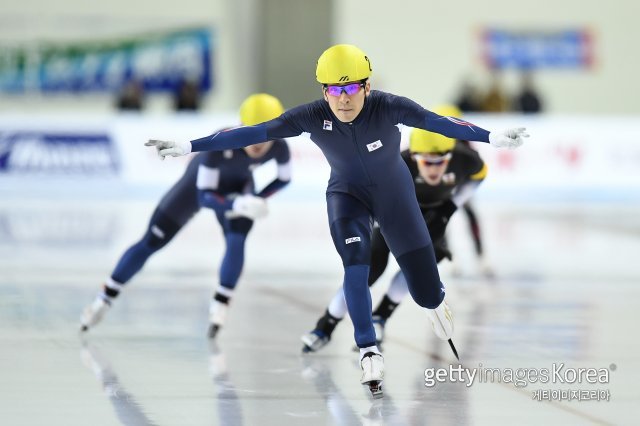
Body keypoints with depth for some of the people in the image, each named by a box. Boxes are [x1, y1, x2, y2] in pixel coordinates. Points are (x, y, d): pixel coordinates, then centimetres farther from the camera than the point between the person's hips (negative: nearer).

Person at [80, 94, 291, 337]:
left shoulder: (279, 147, -32)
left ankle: (220, 306, -12)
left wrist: (255, 201, -23)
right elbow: (204, 196, -38)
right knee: (151, 242, 1)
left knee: (237, 241, -27)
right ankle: (105, 299, 16)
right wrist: (236, 205, -56)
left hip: (236, 187, 2)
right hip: (203, 182, -2)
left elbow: (284, 179, -9)